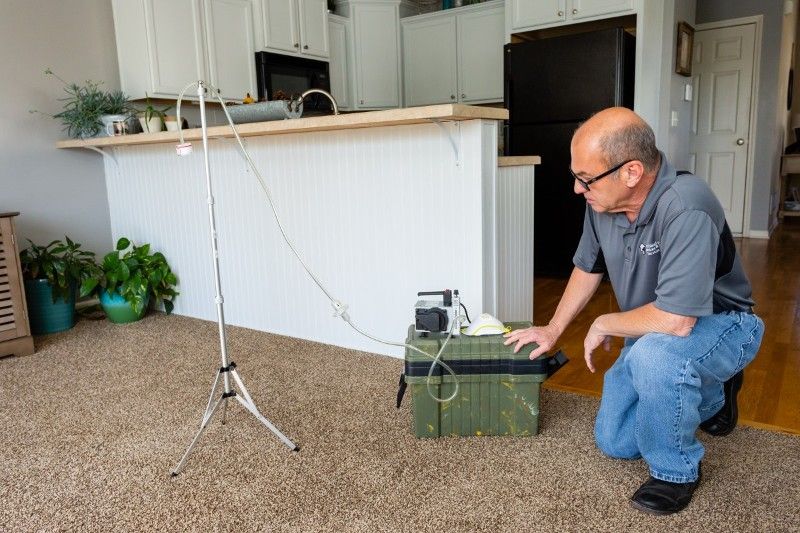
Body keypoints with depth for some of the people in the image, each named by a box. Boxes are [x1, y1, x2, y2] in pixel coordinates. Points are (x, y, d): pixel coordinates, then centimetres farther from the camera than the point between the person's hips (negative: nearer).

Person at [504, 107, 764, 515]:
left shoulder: (685, 209, -36)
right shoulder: (602, 202, -14)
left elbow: (675, 321, -40)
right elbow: (588, 267, 6)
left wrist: (603, 324, -22)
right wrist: (553, 330, 6)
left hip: (721, 324, -7)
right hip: (652, 331, 7)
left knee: (652, 354, -41)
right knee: (612, 443, 10)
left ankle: (677, 471, -11)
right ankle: (711, 395, 32)